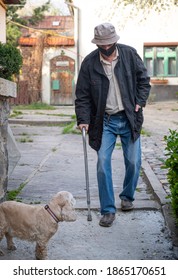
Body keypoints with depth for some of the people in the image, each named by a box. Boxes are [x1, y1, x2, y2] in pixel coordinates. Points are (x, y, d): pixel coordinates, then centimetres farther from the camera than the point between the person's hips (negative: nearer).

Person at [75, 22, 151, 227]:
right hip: (105, 121, -1)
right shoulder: (89, 63, -5)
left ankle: (127, 196, 32)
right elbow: (82, 95, -1)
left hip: (129, 118, 1)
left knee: (133, 162, 5)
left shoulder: (129, 54, -2)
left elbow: (143, 80, 9)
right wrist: (83, 120, -11)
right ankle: (108, 210, 3)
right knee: (103, 163, -7)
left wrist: (140, 102, -4)